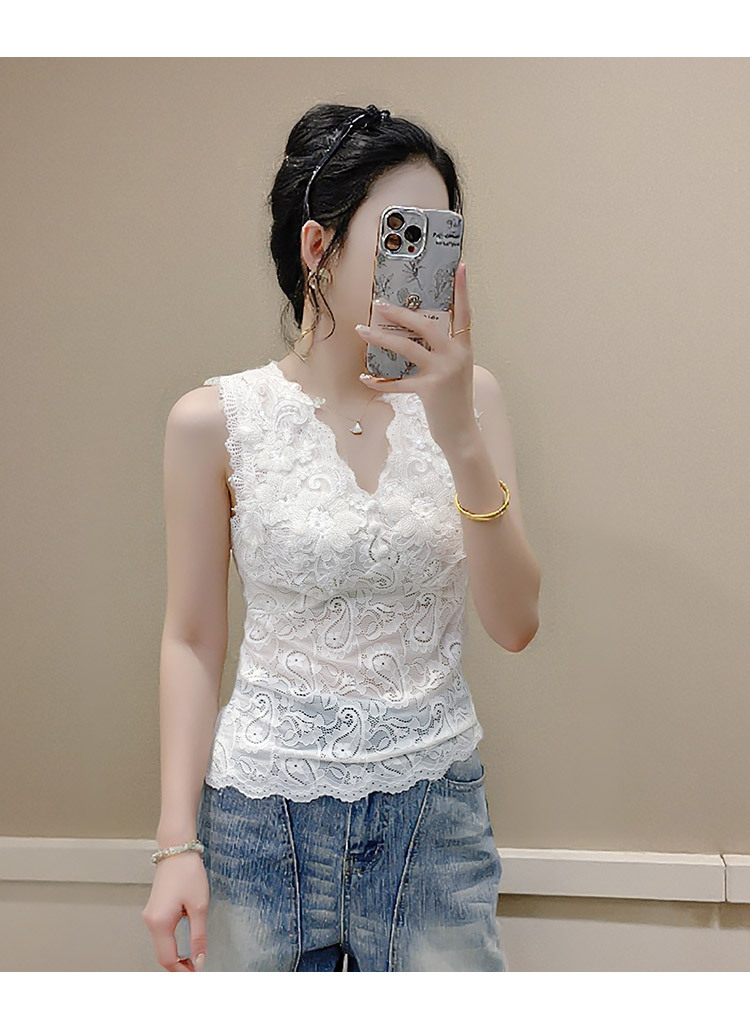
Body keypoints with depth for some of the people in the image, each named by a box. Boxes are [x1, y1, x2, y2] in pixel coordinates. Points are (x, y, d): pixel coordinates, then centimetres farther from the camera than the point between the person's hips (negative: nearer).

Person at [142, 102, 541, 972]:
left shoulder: (465, 396, -3)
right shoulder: (215, 420, -7)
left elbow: (515, 624, -9)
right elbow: (192, 639, -1)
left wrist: (461, 437, -20)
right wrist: (177, 842, -5)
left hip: (434, 808, 2)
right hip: (262, 811, -1)